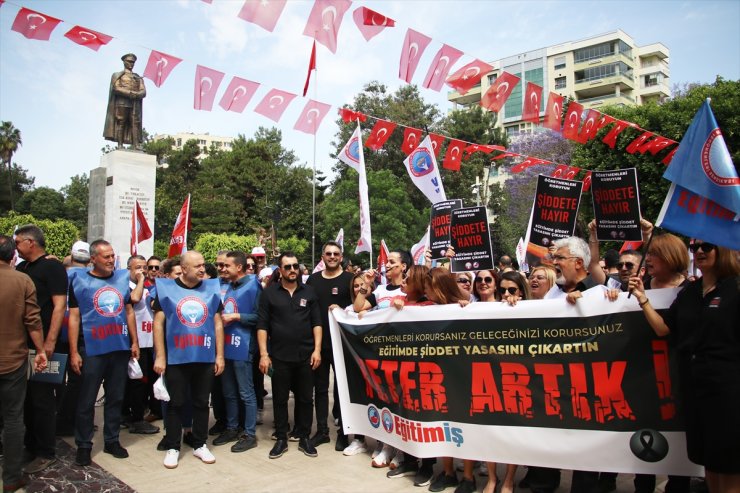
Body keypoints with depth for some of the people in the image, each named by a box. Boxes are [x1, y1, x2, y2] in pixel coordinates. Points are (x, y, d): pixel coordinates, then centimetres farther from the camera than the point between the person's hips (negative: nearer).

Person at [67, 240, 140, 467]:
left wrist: (134, 342, 8)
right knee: (87, 400, 4)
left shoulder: (122, 278, 7)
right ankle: (83, 445, 17)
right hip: (92, 350, -3)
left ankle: (112, 440, 24)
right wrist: (74, 352, -8)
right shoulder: (80, 282, -2)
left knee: (116, 397, 12)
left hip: (120, 348, 3)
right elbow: (74, 317, -3)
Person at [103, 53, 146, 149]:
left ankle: (135, 145, -20)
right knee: (120, 122, -11)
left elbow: (143, 92, 10)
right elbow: (116, 88, 0)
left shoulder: (138, 78, 25)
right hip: (121, 102, -2)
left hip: (135, 104, 2)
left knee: (135, 123, -11)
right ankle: (120, 145, -16)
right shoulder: (117, 75, 18)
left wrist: (135, 94, -12)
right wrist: (130, 93, -11)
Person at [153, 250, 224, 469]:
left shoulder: (211, 288, 4)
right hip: (176, 358, -2)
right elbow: (158, 323, -2)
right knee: (175, 404, 9)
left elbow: (218, 323, 7)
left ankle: (200, 445, 25)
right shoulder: (166, 288, -2)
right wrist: (160, 356, -6)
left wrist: (219, 355, 4)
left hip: (205, 358, 2)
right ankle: (172, 447, 21)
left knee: (201, 403, 12)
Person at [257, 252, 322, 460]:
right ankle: (281, 439, 20)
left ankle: (304, 438, 21)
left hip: (306, 356, 1)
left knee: (305, 399, 8)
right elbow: (262, 326, -1)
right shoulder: (269, 293, 1)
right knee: (280, 399, 8)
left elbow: (317, 323, 5)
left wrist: (317, 350, -5)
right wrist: (263, 354, -8)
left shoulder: (309, 292, 5)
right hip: (279, 356, -1)